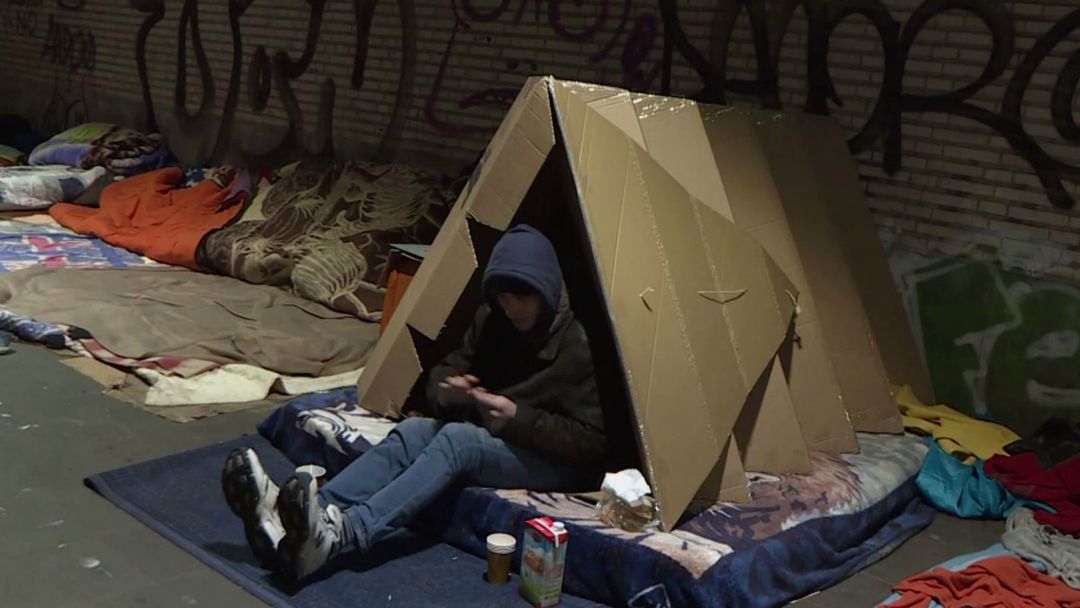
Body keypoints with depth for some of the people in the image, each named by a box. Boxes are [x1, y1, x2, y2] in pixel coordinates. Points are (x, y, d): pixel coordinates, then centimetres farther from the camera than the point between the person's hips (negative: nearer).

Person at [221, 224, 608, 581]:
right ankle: (289, 519, -45)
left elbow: (594, 441, -17)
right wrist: (444, 391, -12)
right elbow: (445, 370, 13)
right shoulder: (492, 321, 5)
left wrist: (518, 418, -26)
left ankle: (336, 536, -55)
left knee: (458, 438, -34)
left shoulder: (580, 342, -16)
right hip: (490, 437, 7)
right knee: (413, 431, -23)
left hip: (558, 461, -6)